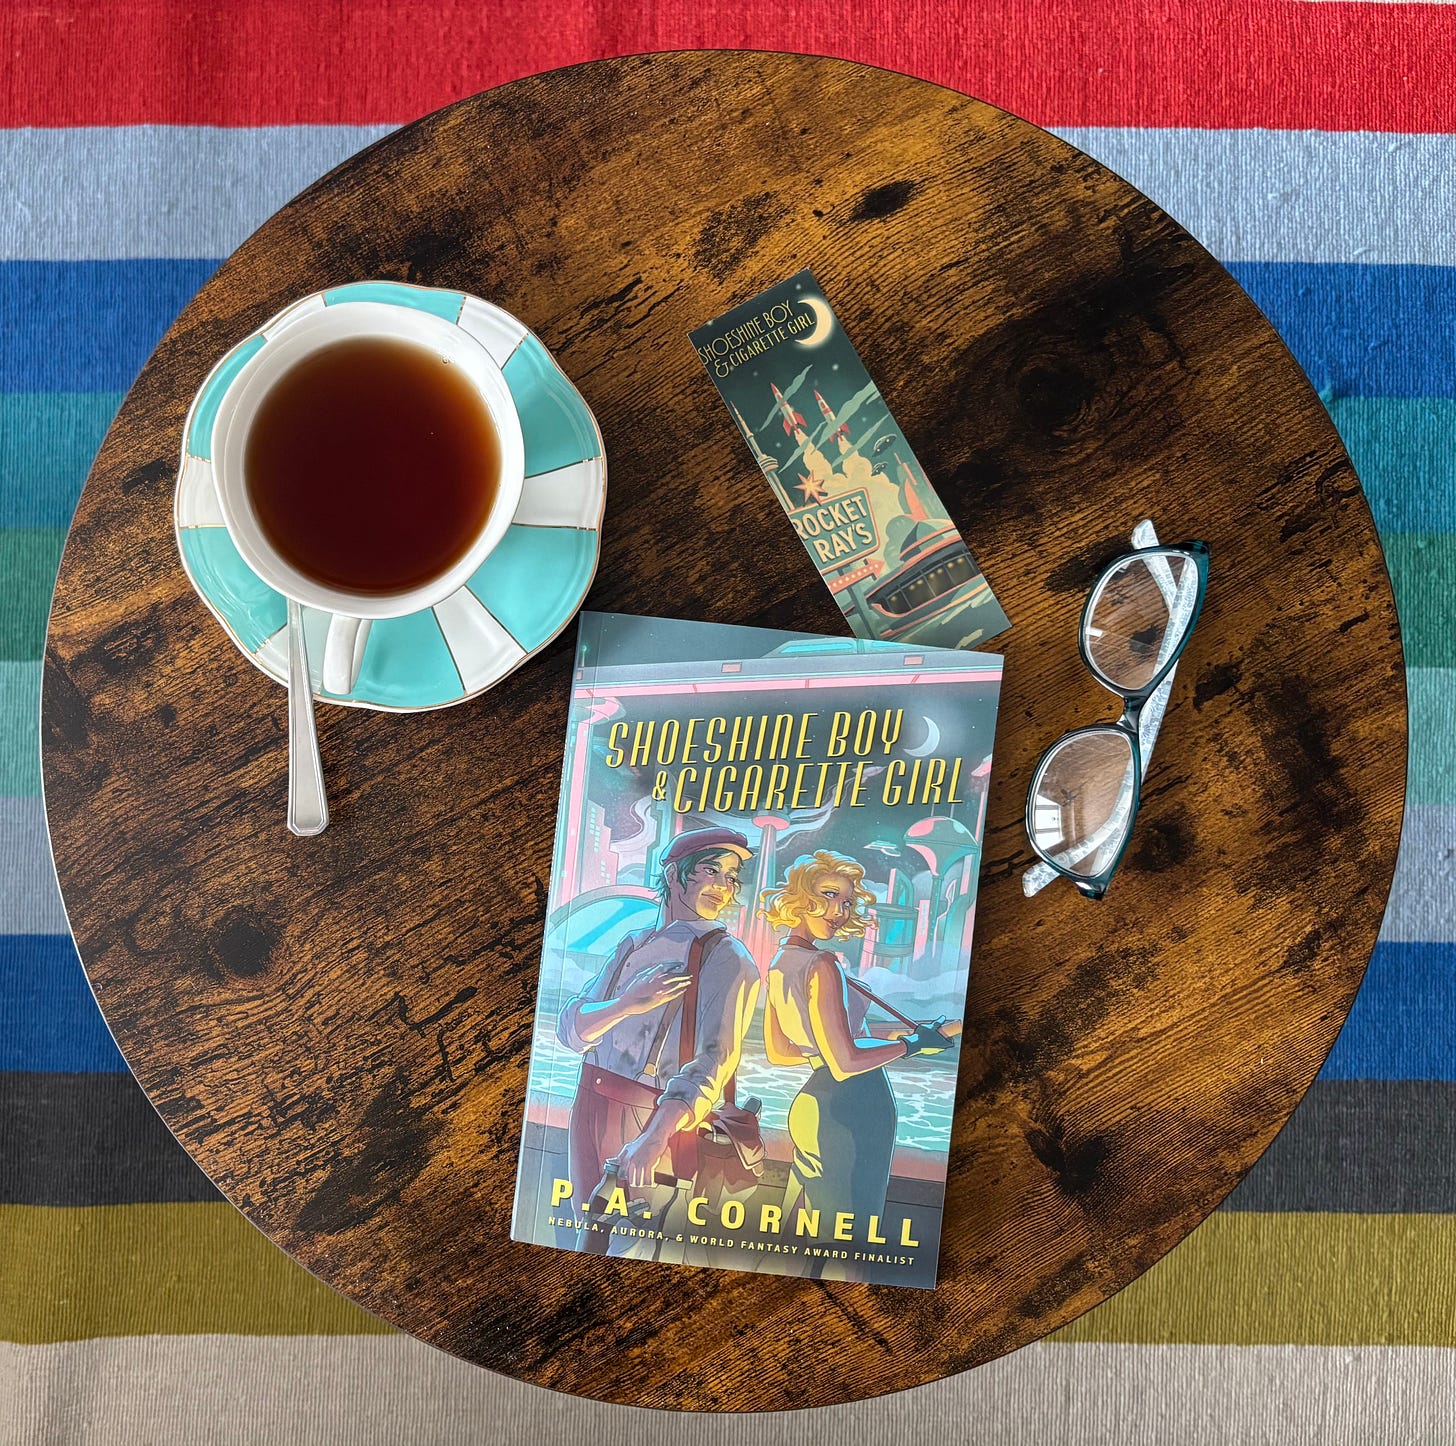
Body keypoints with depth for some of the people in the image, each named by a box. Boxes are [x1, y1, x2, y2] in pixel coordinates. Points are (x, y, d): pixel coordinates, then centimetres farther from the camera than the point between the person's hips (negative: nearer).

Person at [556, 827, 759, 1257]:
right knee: (590, 1239, 14)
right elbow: (570, 1028, 4)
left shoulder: (726, 957, -6)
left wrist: (655, 1136, -34)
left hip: (655, 1120, -5)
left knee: (629, 1252, -3)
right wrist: (628, 1004, -17)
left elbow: (714, 1057, -20)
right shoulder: (634, 945, 11)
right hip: (591, 1105, 5)